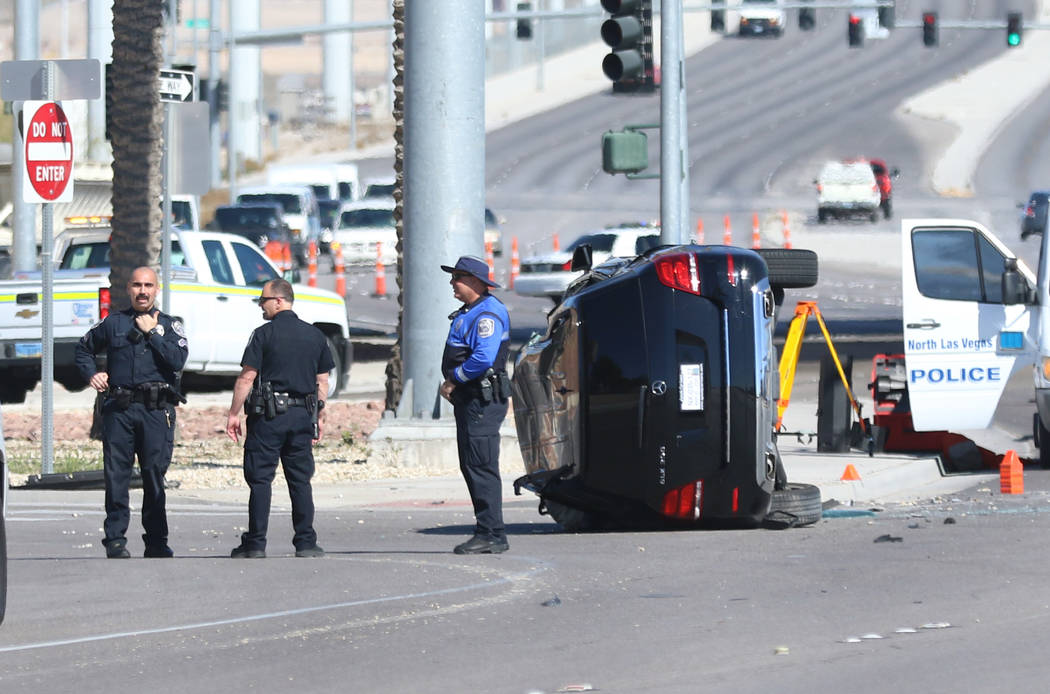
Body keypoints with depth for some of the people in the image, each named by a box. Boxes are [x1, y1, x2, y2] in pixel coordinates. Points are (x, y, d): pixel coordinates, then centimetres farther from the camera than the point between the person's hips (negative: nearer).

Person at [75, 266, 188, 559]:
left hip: (157, 411, -1)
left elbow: (178, 359, -6)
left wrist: (152, 332, -6)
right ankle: (115, 540, 1)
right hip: (119, 408, 1)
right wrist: (91, 374, 11)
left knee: (155, 476, -1)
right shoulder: (112, 323, 14)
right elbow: (84, 348, 28)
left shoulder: (169, 325, 11)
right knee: (116, 474, -3)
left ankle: (157, 541, 5)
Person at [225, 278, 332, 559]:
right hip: (303, 416, 4)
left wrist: (234, 413, -3)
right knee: (301, 480, 8)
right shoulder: (314, 335, 9)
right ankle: (306, 543, 4)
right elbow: (322, 381, 12)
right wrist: (320, 417, 19)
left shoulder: (264, 334, -7)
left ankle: (255, 543, -2)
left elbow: (246, 378, -9)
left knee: (260, 479, -1)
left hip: (268, 416, -4)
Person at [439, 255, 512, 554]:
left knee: (481, 467, -11)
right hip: (469, 400, 11)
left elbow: (483, 358, -25)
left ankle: (491, 535, -12)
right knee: (471, 466, 11)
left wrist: (453, 380, -14)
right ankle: (488, 533, 14)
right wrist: (452, 384, 9)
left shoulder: (488, 314, -14)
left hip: (484, 400, -11)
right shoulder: (468, 313, 19)